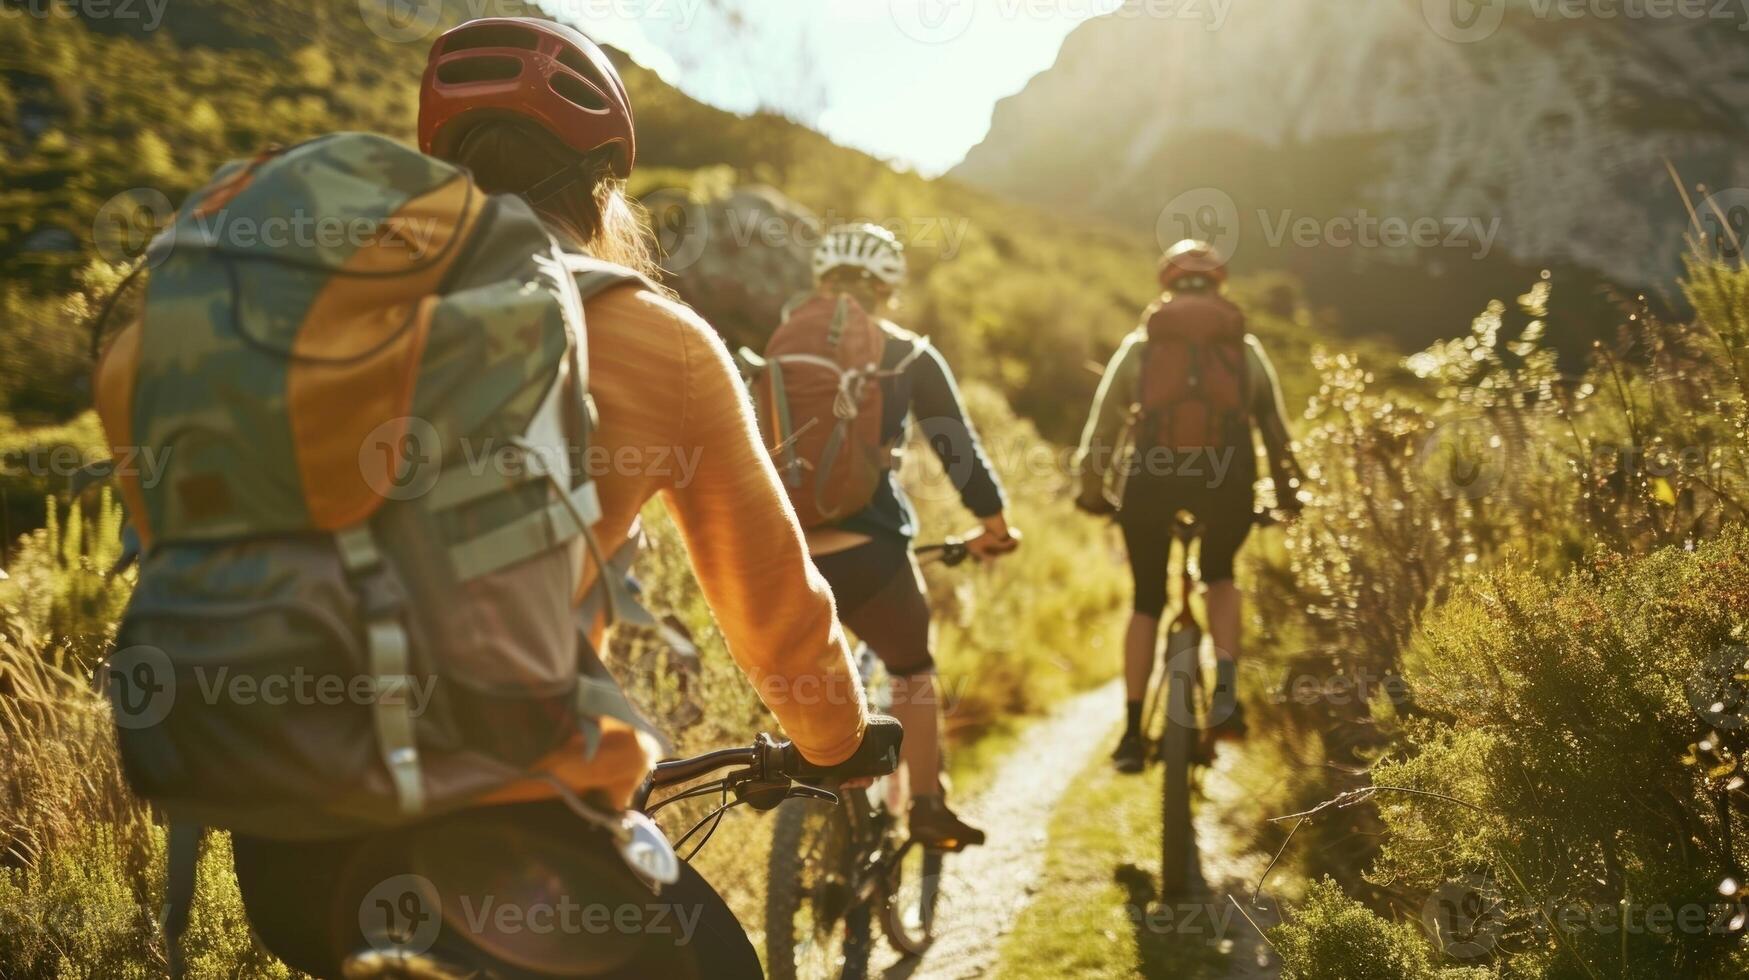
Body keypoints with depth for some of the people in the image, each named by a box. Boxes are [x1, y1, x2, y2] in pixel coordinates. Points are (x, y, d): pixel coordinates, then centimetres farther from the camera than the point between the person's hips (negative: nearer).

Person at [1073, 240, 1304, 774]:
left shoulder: (1140, 343, 17)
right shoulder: (1247, 347, 19)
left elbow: (1101, 425, 15)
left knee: (1147, 602, 16)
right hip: (1227, 478, 0)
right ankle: (1225, 690, 6)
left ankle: (1132, 732, 12)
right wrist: (1287, 493, 35)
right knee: (1219, 576, 27)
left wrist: (1092, 491, 27)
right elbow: (1277, 429, 22)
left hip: (1151, 475, 0)